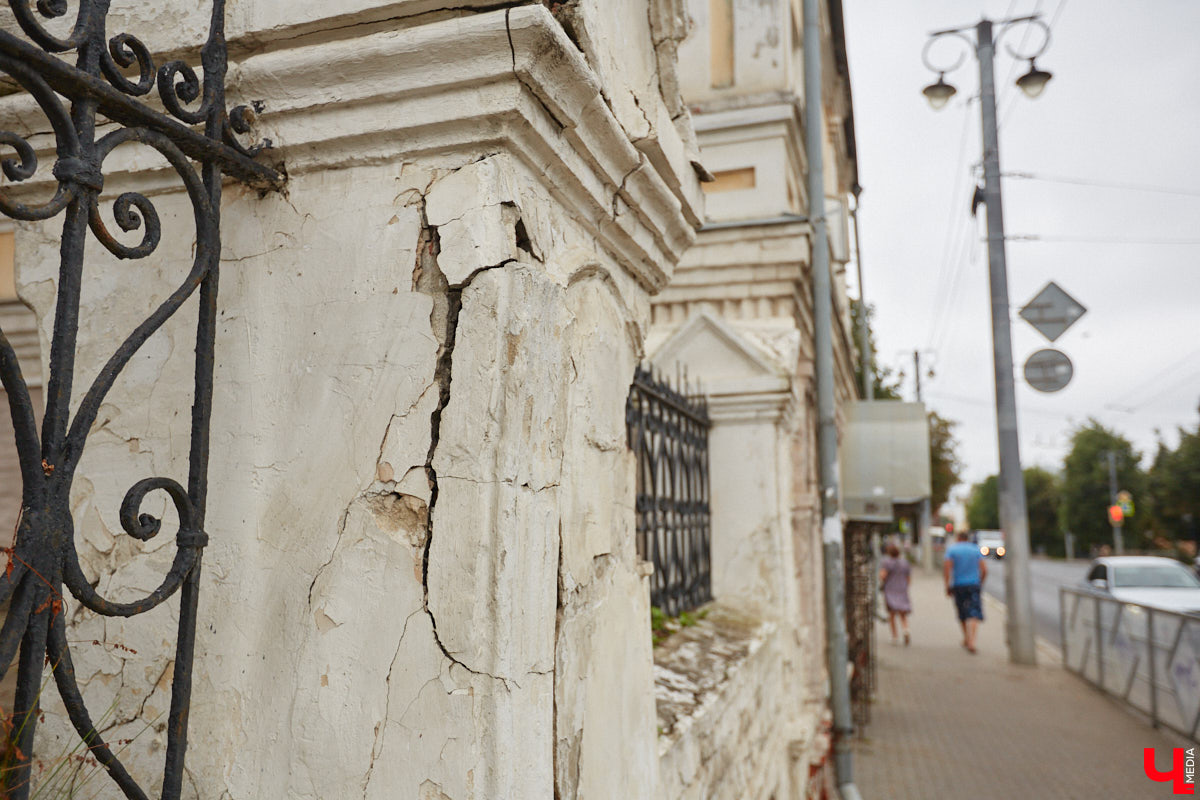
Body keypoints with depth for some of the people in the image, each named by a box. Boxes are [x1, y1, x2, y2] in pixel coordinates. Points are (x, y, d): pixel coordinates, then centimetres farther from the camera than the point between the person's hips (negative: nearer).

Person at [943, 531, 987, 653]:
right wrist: (980, 583, 15)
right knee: (974, 615, -7)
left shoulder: (951, 549, 1)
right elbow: (984, 570, 1)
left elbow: (946, 567, -11)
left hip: (958, 586, 0)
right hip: (973, 585, 0)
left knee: (962, 614, 17)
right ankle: (971, 642, -23)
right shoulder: (976, 549, 7)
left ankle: (966, 638, 30)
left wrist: (947, 585, -4)